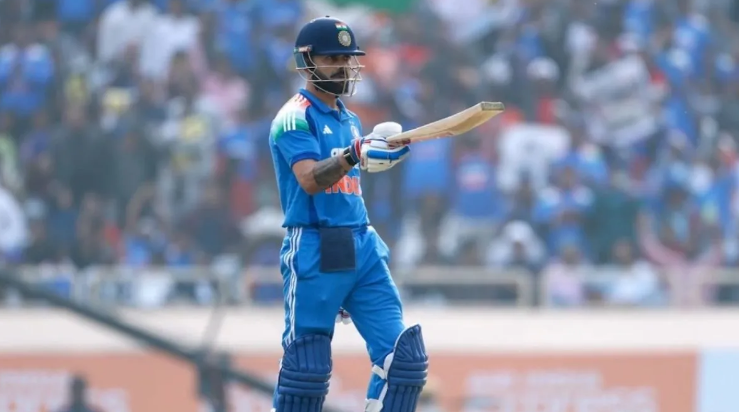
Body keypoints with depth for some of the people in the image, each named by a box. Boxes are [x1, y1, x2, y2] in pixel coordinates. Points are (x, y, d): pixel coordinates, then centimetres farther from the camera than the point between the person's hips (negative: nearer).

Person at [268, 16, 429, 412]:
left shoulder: (350, 121, 19)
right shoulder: (294, 118, -7)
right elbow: (310, 180, -23)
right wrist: (353, 154, -39)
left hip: (362, 248, 7)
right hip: (313, 249, -7)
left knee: (403, 353, -4)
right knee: (306, 365, -6)